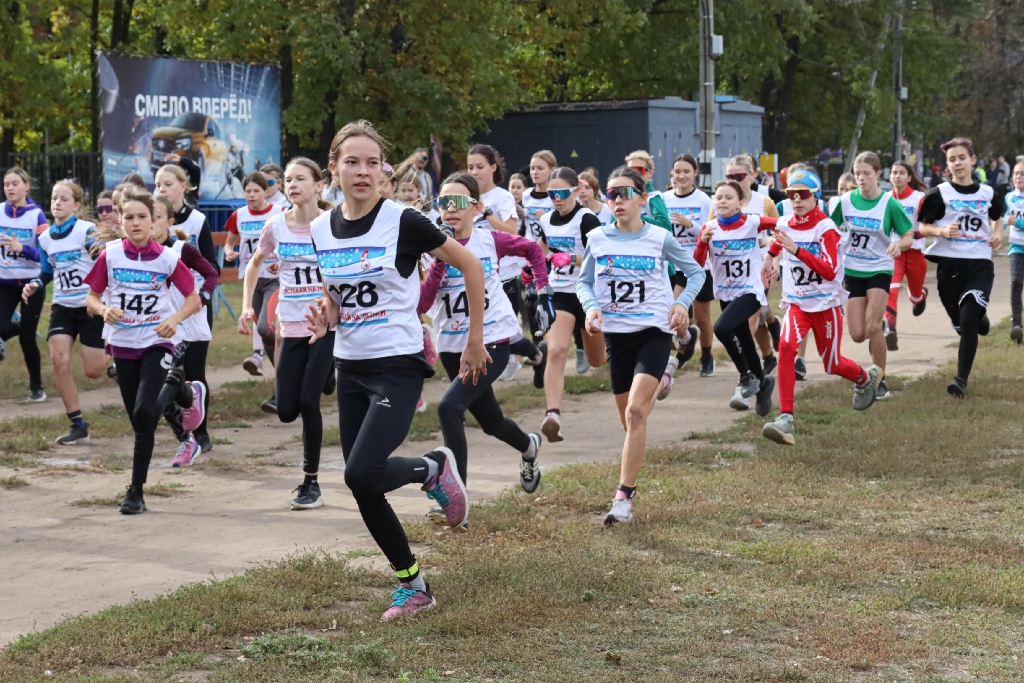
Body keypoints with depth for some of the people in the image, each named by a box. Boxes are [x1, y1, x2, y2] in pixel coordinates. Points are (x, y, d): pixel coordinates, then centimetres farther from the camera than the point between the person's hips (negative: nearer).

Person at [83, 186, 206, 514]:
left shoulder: (167, 258, -6)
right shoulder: (109, 256, -3)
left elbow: (194, 299, 2)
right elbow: (91, 298, 4)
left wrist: (175, 318, -17)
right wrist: (104, 310, -18)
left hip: (157, 343, -3)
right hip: (123, 344, 3)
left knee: (144, 413, -20)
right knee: (140, 423, 8)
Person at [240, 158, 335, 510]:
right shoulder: (275, 226, 0)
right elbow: (255, 263, 17)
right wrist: (247, 306, 8)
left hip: (329, 325, -4)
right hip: (293, 326, 4)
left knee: (308, 400, -14)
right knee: (286, 411, 1)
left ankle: (311, 482, 2)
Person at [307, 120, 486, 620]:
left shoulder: (403, 222, -13)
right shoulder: (321, 230, 4)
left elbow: (470, 265, -4)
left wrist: (475, 341, 0)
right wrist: (324, 319, -6)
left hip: (398, 366, -6)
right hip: (350, 368, 6)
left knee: (362, 474, -22)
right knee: (363, 491, 5)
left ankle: (434, 469, 8)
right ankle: (413, 584, 22)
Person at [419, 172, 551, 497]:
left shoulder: (491, 240, -6)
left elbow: (532, 249, 14)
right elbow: (421, 304, -17)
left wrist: (544, 291, 7)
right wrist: (440, 259, -24)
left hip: (493, 342, -3)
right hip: (453, 346, 3)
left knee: (449, 406, -25)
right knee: (491, 422, 20)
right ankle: (529, 446, 55)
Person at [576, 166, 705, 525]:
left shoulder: (660, 238, -4)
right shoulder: (597, 239, 1)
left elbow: (695, 272, 8)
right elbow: (584, 281, 10)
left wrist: (682, 303, -9)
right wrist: (591, 306, -11)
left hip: (654, 331, -4)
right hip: (616, 334, 4)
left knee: (635, 411, -19)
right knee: (629, 419, 13)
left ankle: (624, 496, -18)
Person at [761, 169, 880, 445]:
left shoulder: (825, 228, -14)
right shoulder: (784, 224, 1)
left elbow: (830, 272, -26)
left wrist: (796, 249, -32)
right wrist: (772, 256, 23)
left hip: (826, 304, -3)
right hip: (797, 303, 3)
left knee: (832, 365, 9)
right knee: (786, 347, -25)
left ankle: (866, 378, 47)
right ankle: (786, 420, -28)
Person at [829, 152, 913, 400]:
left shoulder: (889, 204, -11)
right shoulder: (846, 201, -4)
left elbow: (909, 237, -7)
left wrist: (898, 244, -28)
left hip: (879, 270, -3)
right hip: (852, 271, 3)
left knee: (873, 327, -17)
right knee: (857, 334, -2)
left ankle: (880, 380, 0)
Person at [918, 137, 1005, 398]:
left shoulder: (987, 193, 7)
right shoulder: (939, 194, -1)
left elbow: (998, 217, 26)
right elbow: (922, 228, 1)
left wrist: (997, 234, 5)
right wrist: (942, 231, -18)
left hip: (980, 264, 0)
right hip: (950, 264, 0)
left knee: (969, 319, -17)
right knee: (961, 323, 11)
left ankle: (962, 379, -12)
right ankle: (980, 317, 50)